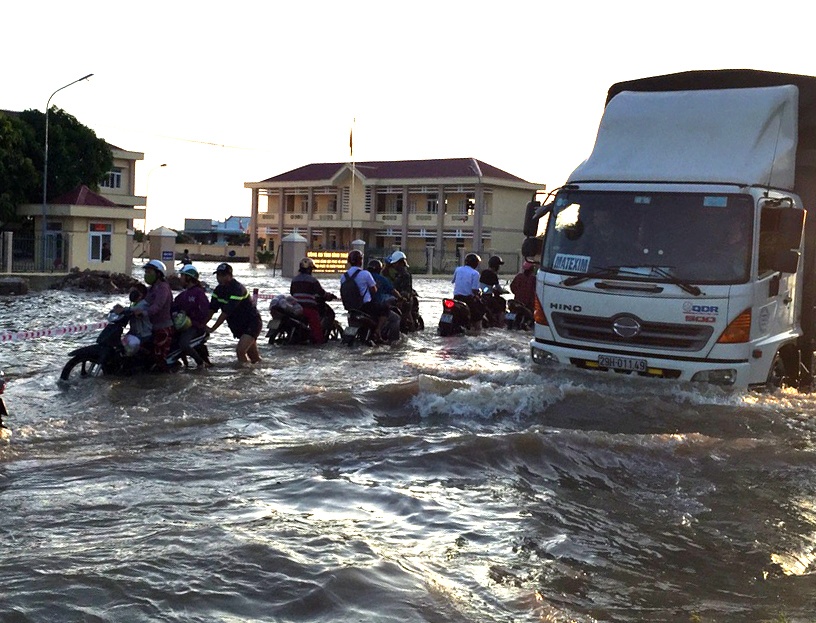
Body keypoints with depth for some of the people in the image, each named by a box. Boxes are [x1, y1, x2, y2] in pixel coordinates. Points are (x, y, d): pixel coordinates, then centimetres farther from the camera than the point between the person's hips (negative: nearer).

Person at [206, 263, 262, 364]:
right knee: (254, 357, 11)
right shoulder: (219, 289, 2)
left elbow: (226, 312, -28)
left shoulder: (237, 289, -24)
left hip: (252, 323, -8)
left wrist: (212, 328, -27)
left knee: (240, 351, -25)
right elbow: (211, 310, -1)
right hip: (238, 325, 8)